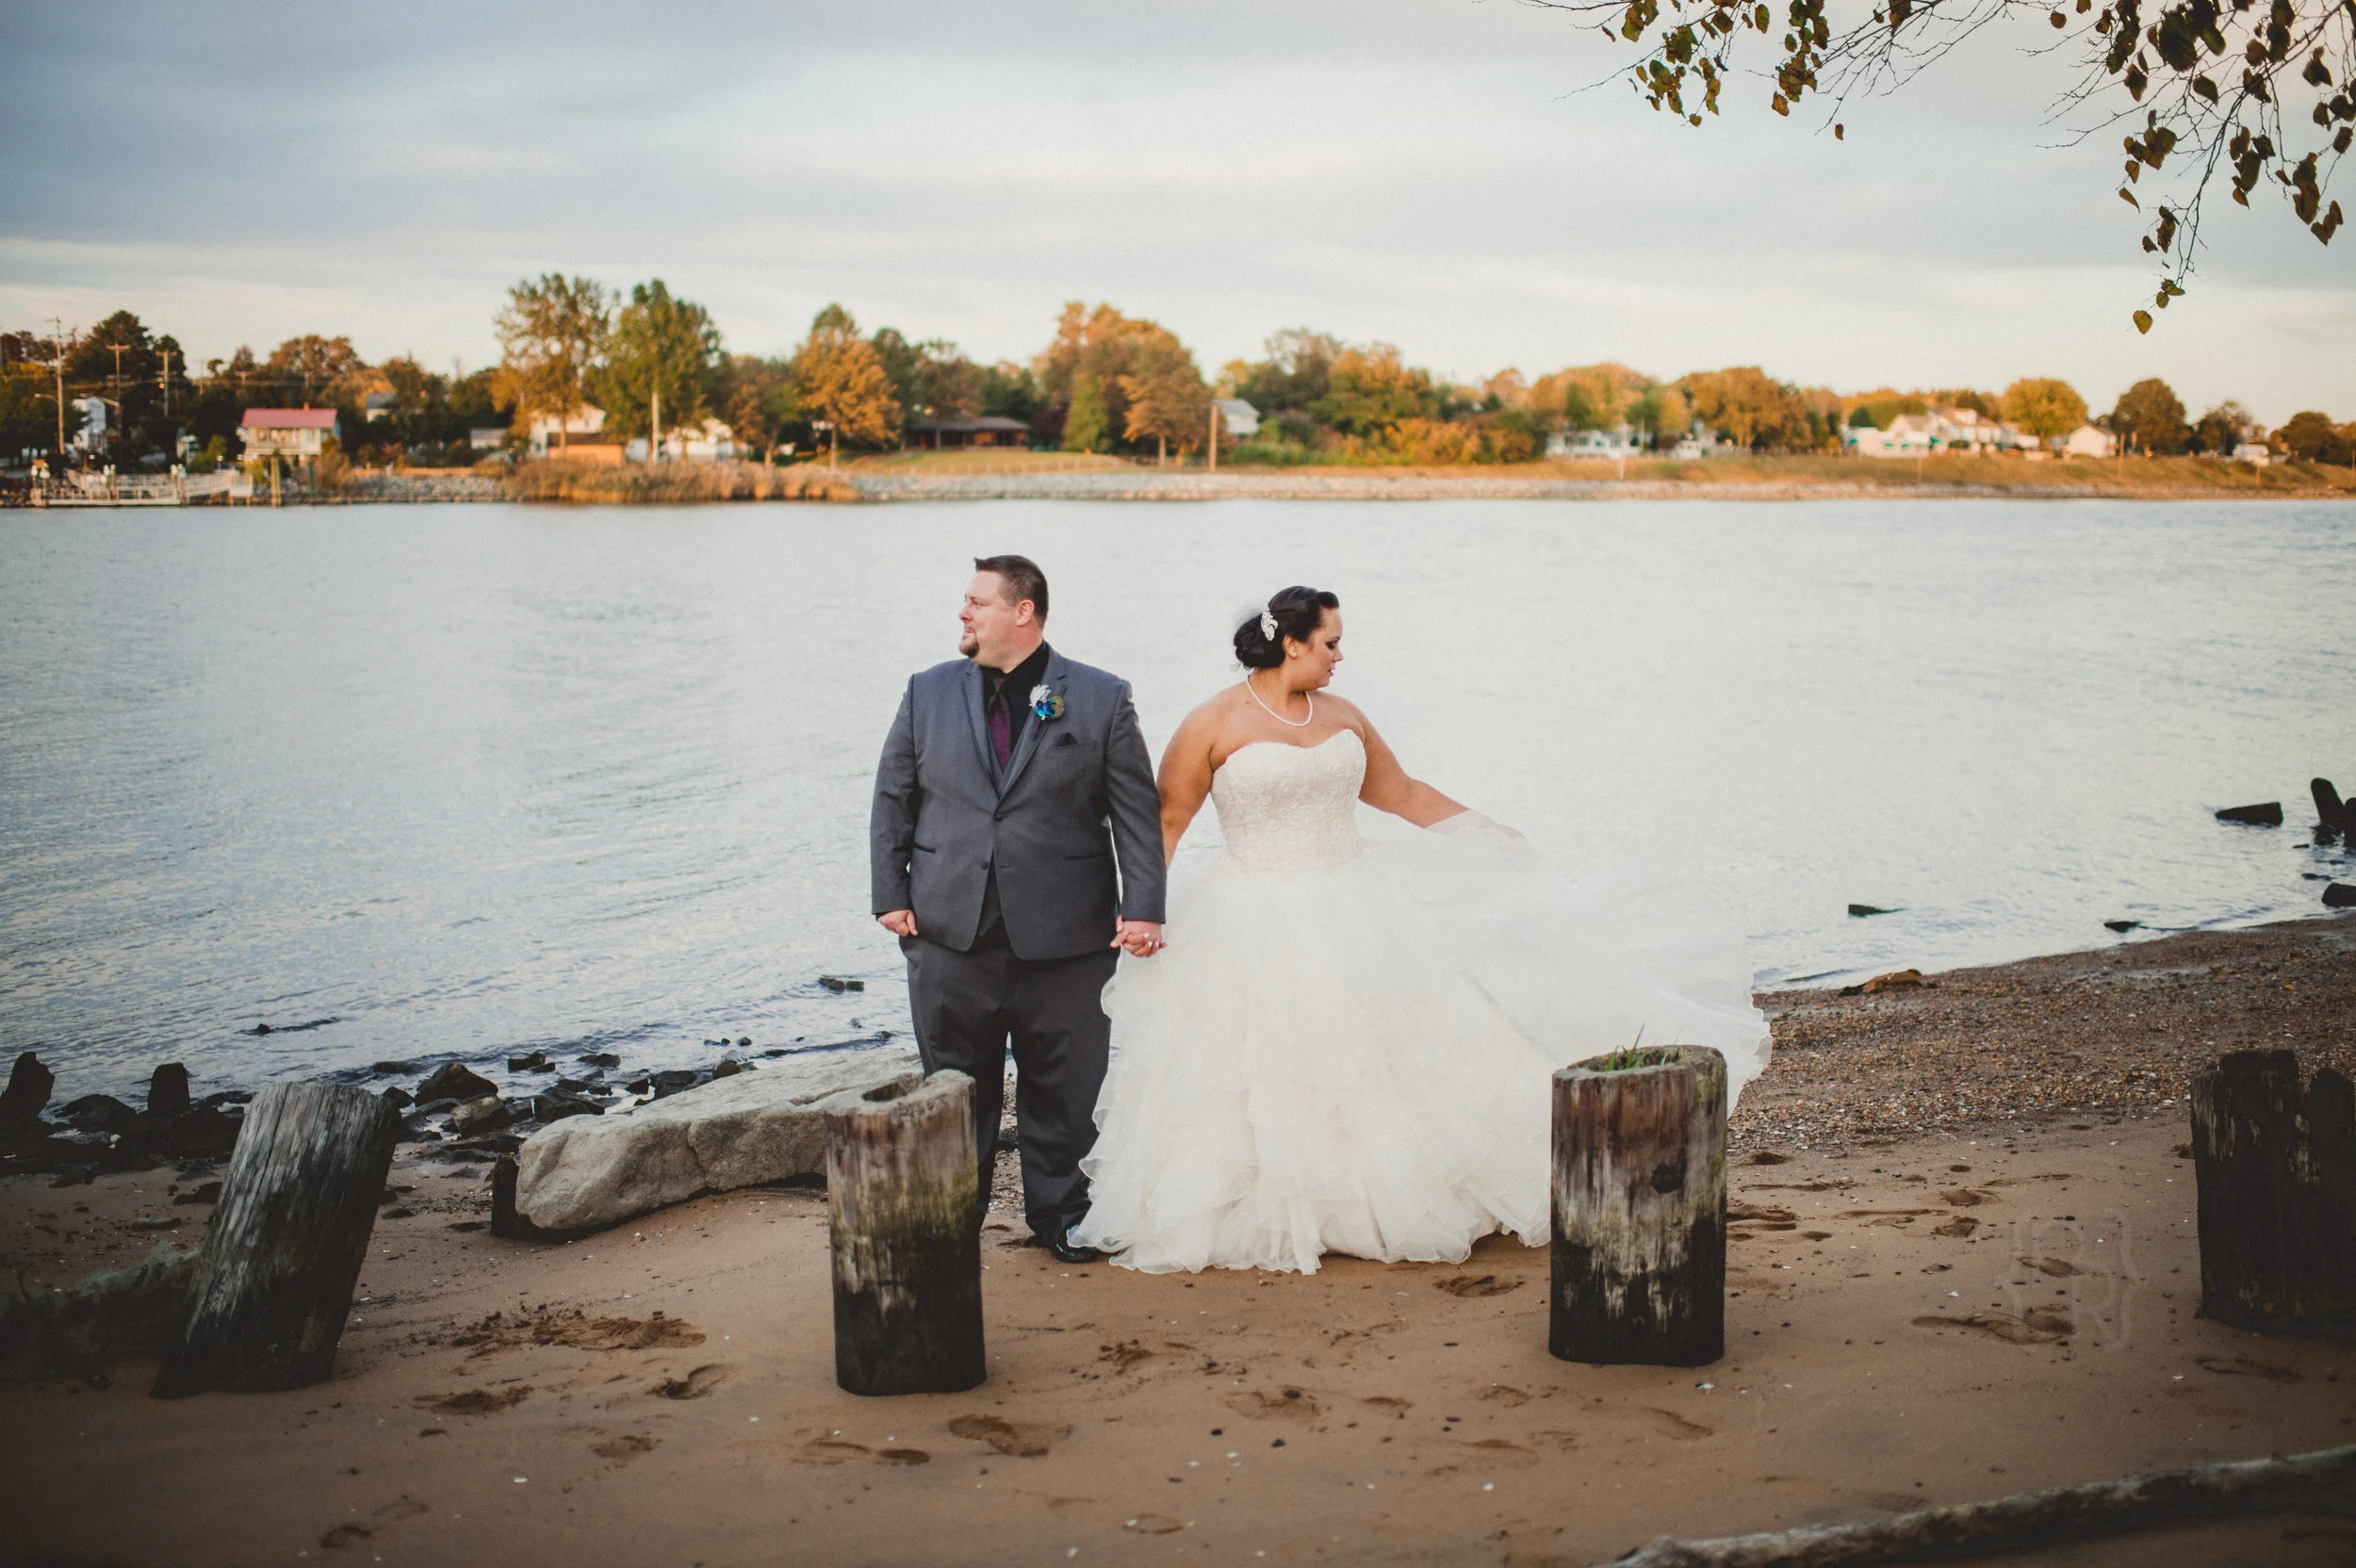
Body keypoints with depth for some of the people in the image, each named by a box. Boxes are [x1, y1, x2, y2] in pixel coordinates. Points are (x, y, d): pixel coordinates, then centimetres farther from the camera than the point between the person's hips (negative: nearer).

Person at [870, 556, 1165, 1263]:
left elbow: (1137, 811, 0)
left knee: (1063, 1090, 7)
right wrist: (890, 895, 3)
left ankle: (1060, 1216, 24)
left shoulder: (1101, 700, 1)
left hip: (1064, 939, -2)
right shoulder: (928, 694, 8)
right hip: (950, 938, 2)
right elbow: (892, 799, 11)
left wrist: (1142, 907, -8)